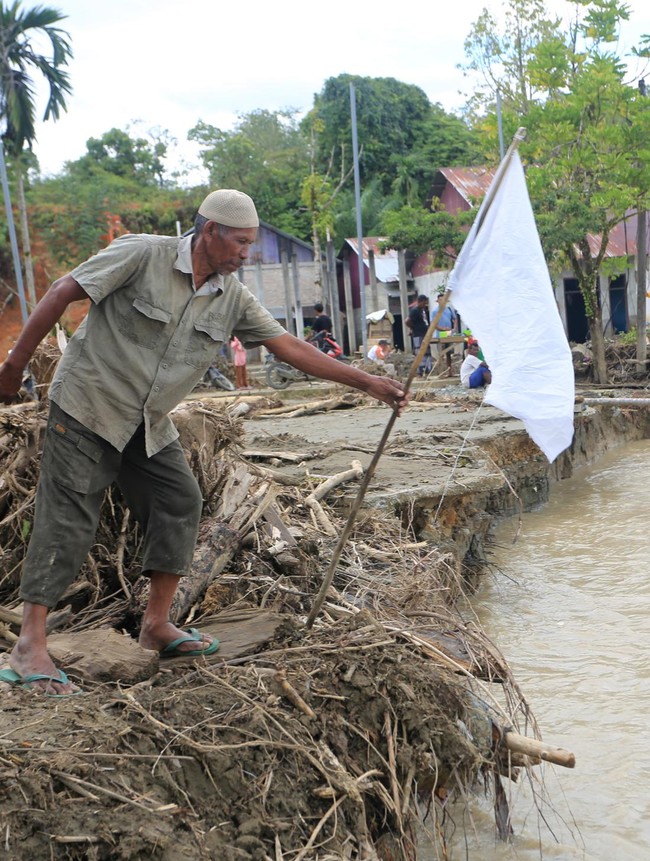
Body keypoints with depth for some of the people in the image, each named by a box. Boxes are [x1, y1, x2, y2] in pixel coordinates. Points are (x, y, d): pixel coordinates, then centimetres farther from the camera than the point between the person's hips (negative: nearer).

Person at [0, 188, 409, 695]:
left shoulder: (233, 299, 1)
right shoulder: (142, 255, -15)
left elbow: (288, 345, -1)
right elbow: (63, 294, -13)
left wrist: (367, 382, -5)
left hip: (150, 425, 6)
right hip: (88, 406, -6)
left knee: (180, 502, 0)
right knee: (68, 519, -8)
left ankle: (158, 624, 13)